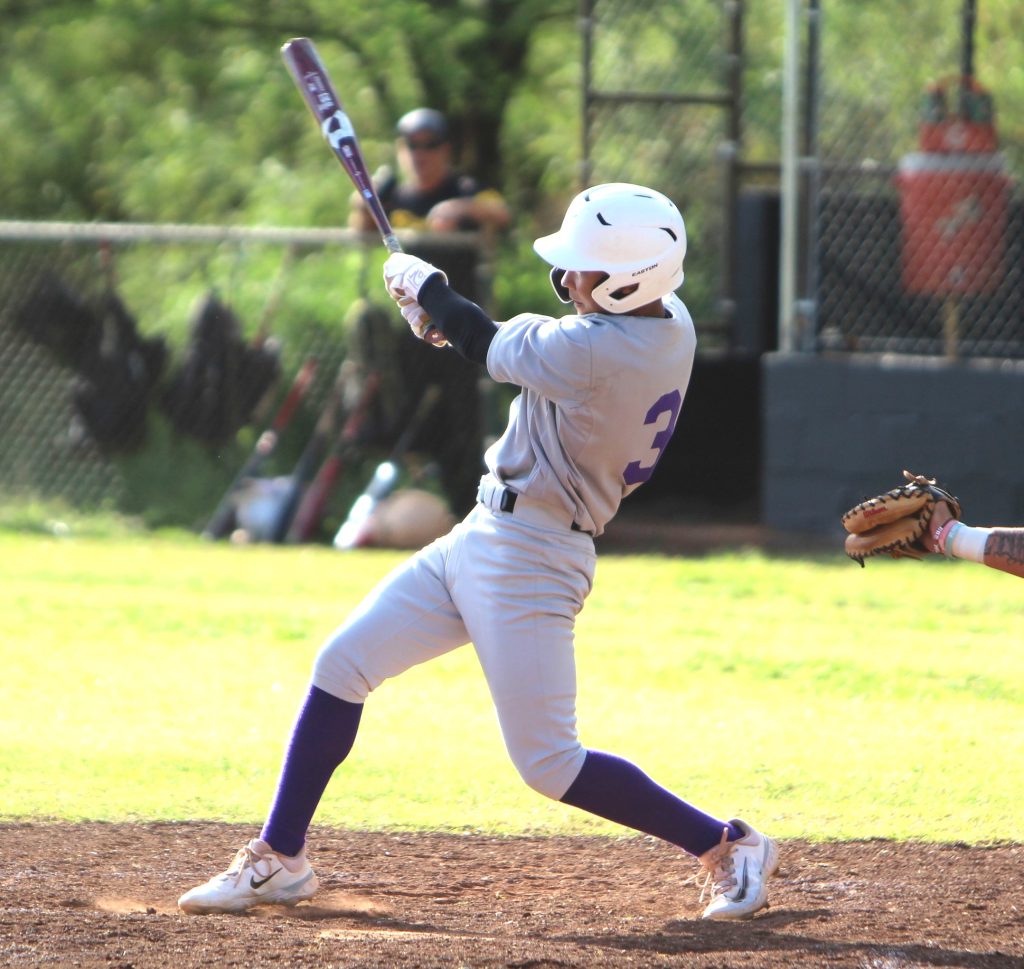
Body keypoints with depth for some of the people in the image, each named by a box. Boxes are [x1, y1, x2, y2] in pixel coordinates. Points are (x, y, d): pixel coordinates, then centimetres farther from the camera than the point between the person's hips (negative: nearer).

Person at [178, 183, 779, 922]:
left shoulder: (593, 353, -27)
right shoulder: (670, 324, 0)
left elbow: (492, 348, -10)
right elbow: (535, 344, 16)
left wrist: (425, 286, 8)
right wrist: (448, 312, 7)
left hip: (529, 562, -10)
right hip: (483, 539, 10)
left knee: (550, 764, -6)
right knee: (343, 664, 11)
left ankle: (729, 846, 6)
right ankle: (281, 859, 19)